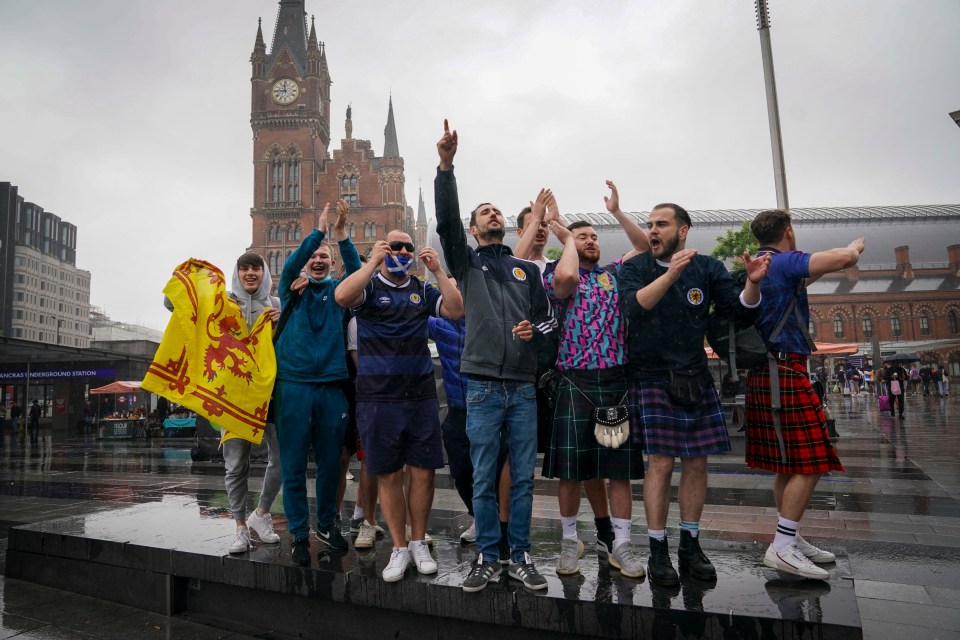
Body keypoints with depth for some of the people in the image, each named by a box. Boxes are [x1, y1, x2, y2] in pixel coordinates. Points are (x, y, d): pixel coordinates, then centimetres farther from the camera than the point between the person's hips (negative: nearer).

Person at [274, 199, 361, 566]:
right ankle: (299, 535, 15)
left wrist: (341, 235, -20)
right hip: (294, 385, -1)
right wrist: (318, 230, -20)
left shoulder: (338, 290, 11)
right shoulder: (291, 289, 9)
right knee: (293, 466, 2)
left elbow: (357, 271, -7)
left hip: (332, 387, 2)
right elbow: (289, 266, -11)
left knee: (330, 463, 10)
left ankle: (327, 524, 28)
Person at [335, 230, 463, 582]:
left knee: (423, 472, 6)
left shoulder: (422, 290, 11)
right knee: (388, 476, 6)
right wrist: (373, 261, -18)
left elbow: (456, 311, -2)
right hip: (378, 397, -2)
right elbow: (341, 296, -21)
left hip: (421, 395, 3)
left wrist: (438, 271, -7)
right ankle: (399, 548, 21)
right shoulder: (369, 286, 1)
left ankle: (419, 543, 24)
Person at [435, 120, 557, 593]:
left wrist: (536, 330, -9)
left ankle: (520, 557, 20)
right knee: (484, 479, 4)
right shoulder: (466, 262, 8)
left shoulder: (527, 269, 14)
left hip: (523, 386, 2)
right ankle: (487, 558, 18)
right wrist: (446, 166, -19)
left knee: (523, 477, 6)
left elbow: (548, 317, 15)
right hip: (482, 386, -2)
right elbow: (445, 221, -8)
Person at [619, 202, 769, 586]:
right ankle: (658, 551, 8)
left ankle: (690, 545, 23)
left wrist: (753, 283, -22)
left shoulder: (708, 269, 4)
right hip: (651, 378, -3)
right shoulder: (635, 268, -2)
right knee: (660, 463, -5)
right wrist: (671, 273, -32)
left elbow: (741, 313, -2)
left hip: (695, 378, 3)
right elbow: (632, 307, -21)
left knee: (697, 462, 8)